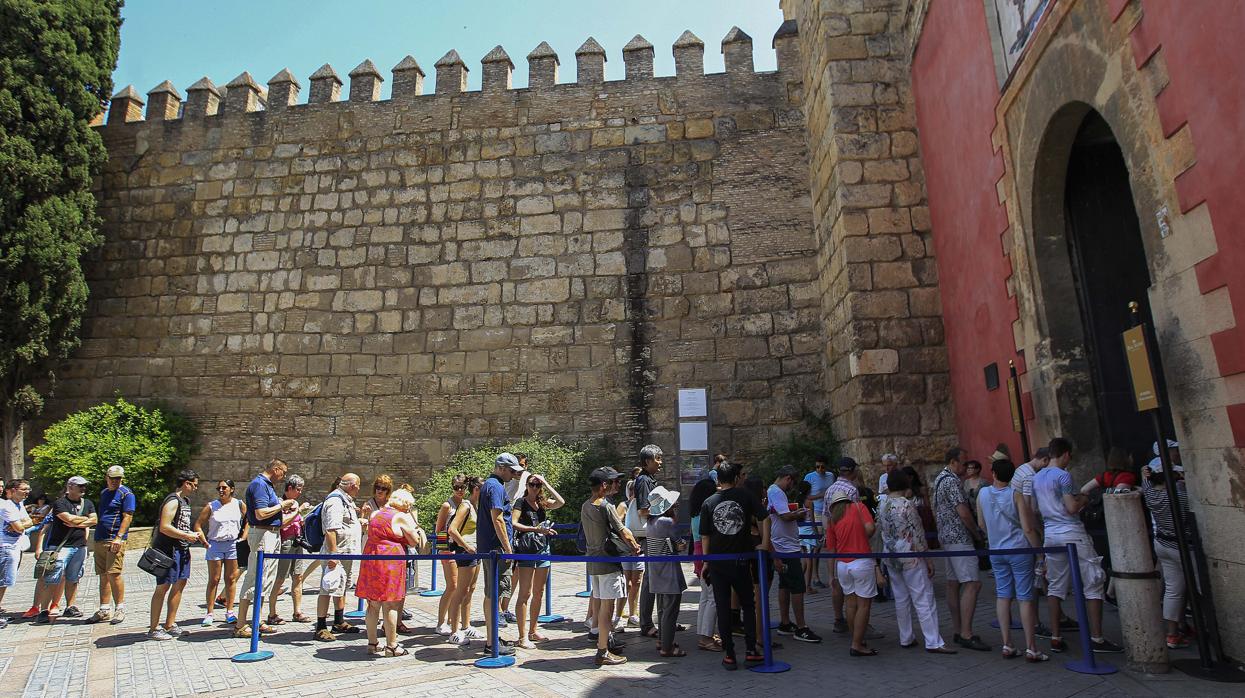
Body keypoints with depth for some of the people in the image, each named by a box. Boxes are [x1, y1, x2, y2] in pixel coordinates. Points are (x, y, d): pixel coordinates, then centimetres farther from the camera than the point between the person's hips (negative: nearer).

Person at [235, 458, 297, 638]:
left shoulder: (268, 485, 17)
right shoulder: (259, 484, -14)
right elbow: (261, 514, -24)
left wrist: (284, 509, 7)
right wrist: (282, 505, -13)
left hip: (273, 534, 10)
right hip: (262, 534, -10)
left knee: (267, 579, 13)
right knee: (255, 579, -6)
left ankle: (256, 621, 21)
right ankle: (240, 626, 1)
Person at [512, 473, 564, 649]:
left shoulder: (543, 503, 10)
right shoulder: (521, 502, -4)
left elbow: (561, 502, -6)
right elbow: (513, 523, -15)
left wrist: (546, 483, -6)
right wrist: (535, 529, -21)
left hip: (543, 550, 6)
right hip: (526, 551, -6)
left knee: (538, 593, 13)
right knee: (525, 594, -6)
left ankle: (532, 631, 24)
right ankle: (522, 637, -2)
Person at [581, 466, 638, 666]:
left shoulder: (585, 506, 9)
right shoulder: (606, 506, -17)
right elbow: (624, 533, -15)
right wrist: (635, 547, 5)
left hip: (593, 562, 9)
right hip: (608, 562, -8)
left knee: (598, 603, 15)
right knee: (607, 606, -2)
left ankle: (604, 641, 27)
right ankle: (603, 653, 3)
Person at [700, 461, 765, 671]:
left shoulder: (708, 503, -1)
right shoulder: (744, 496, -4)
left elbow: (705, 536, 0)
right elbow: (764, 518, -7)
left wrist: (706, 562, 8)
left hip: (717, 562, 1)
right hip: (740, 561, -1)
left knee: (723, 608, 8)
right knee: (748, 605, 16)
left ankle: (729, 655, 9)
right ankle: (750, 650, 11)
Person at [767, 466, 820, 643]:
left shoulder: (773, 491, 15)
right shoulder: (776, 492, -17)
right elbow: (786, 516, -24)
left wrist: (795, 513, 6)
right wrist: (800, 513, -7)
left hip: (783, 547, 11)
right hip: (787, 547, -11)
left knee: (785, 585, 15)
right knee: (798, 587, -6)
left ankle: (785, 624, 23)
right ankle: (801, 628, -1)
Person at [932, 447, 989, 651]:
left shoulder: (939, 479, 17)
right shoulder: (952, 481, -16)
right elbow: (964, 513, -20)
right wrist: (977, 533, -4)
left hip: (946, 536, 11)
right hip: (959, 537, -11)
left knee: (953, 584, 11)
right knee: (972, 584, -11)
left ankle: (959, 632, 15)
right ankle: (966, 635, -13)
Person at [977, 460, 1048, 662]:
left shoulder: (983, 494, 1)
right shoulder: (1015, 495, -10)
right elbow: (1028, 528, -12)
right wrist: (1040, 552, -4)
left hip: (995, 551, 3)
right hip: (1019, 550, -3)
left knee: (1003, 596, 8)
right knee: (1025, 598, 2)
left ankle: (1007, 646, 11)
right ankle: (1030, 649, 5)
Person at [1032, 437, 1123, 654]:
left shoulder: (1037, 478, 12)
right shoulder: (1063, 475, -11)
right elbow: (1072, 508, -15)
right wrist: (1083, 499, 3)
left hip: (1050, 534, 7)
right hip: (1071, 533, -7)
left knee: (1055, 586, 9)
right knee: (1093, 583, 3)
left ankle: (1055, 639, 10)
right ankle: (1096, 639, 4)